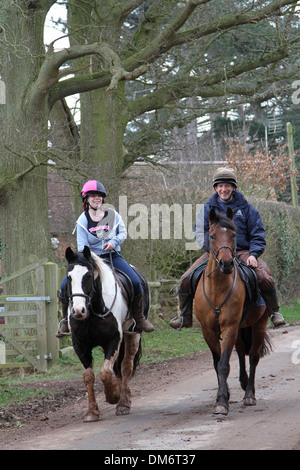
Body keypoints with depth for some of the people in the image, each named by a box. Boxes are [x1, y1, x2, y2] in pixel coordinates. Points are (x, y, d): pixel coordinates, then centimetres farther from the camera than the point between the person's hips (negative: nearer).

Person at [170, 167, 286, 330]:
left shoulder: (245, 207, 5)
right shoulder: (207, 208, 8)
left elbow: (258, 235, 7)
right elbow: (200, 234, 7)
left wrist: (253, 254, -11)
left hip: (242, 252, -1)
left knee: (264, 278, -26)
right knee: (186, 280, -14)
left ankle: (274, 312, -1)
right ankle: (185, 317, 7)